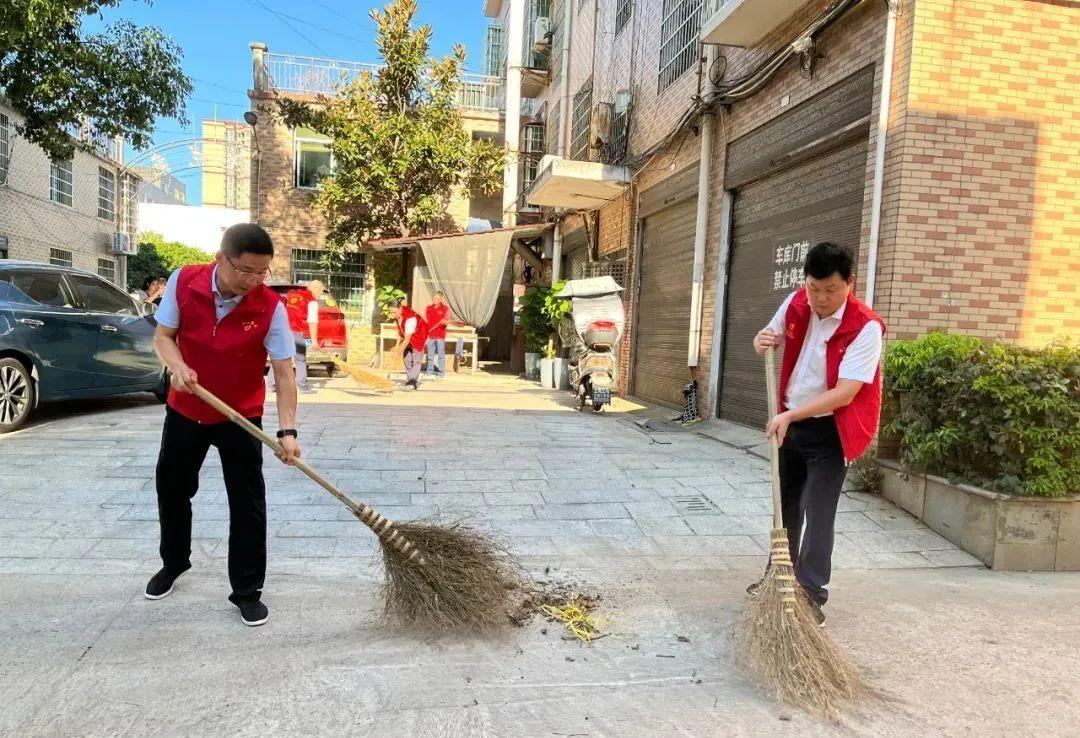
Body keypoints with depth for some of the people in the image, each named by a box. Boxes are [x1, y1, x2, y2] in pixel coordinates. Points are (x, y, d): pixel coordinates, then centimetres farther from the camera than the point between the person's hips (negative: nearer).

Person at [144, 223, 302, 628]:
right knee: (172, 489, 17)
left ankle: (247, 591, 12)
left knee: (248, 503, -3)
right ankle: (173, 562, 44)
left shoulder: (270, 306, -21)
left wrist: (287, 431, -29)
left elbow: (284, 372, -21)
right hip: (185, 409, 3)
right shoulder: (183, 281, -15)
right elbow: (163, 335, -5)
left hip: (241, 417, -2)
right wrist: (177, 366, -27)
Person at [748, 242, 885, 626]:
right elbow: (768, 339, 11)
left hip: (830, 431, -6)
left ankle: (811, 594, 6)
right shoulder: (795, 304, -5)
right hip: (790, 422, 6)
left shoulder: (865, 327, -22)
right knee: (785, 505, 18)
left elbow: (844, 393, -28)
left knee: (818, 512, -6)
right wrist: (762, 342, -14)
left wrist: (791, 414, -36)